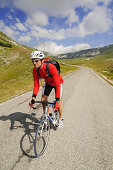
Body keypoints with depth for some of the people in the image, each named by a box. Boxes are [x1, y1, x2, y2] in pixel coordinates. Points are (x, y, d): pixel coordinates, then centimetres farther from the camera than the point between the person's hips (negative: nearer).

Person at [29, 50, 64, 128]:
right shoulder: (35, 70, -22)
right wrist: (33, 98, -25)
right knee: (43, 100, -3)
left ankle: (61, 118, 21)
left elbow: (57, 85, -40)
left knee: (58, 102, -7)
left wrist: (57, 100, -45)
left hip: (57, 83, -4)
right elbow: (36, 85, -17)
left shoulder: (51, 67, -39)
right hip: (48, 83, 5)